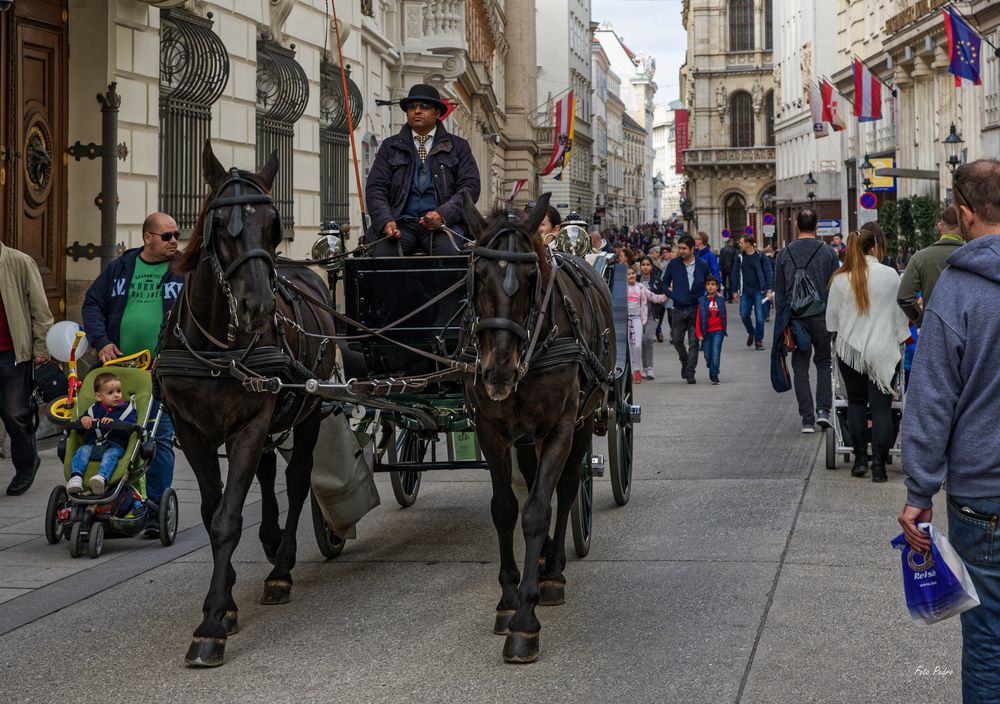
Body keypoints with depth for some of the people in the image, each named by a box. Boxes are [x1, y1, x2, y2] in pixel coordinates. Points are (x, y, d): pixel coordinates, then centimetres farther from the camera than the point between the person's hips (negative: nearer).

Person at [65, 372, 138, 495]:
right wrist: (83, 419, -6)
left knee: (111, 454, -36)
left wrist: (114, 422, -22)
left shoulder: (127, 409, 12)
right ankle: (76, 477, -45)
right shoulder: (94, 410, 20)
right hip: (93, 445, 4)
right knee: (82, 451, -26)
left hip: (115, 446, -4)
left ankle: (102, 477, -63)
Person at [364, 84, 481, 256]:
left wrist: (442, 214, -13)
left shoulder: (458, 147, 15)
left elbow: (470, 186, 5)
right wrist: (386, 221, -11)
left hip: (443, 222, -1)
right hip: (401, 223, 1)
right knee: (382, 254, -30)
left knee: (449, 252, -34)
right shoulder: (390, 147, 18)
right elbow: (375, 188, 10)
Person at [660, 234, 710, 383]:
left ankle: (690, 372, 2)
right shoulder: (673, 264, 0)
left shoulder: (702, 266, 0)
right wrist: (672, 295, -5)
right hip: (679, 309, 1)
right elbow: (665, 283, 10)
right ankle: (685, 362, 31)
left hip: (696, 309, -1)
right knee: (677, 339, 5)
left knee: (693, 342, -2)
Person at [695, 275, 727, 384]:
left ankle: (714, 375, -7)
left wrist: (725, 328, 8)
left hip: (718, 331, -1)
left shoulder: (721, 300, 2)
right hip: (706, 331, 1)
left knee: (716, 353, -11)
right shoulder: (702, 301, -1)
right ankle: (711, 371, 31)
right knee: (707, 355, 6)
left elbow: (725, 316, 11)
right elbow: (698, 318, 0)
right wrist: (698, 333, -5)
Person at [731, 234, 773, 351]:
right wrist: (736, 290, 8)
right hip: (745, 292, 3)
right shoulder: (740, 257, 6)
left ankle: (758, 340, 8)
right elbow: (735, 274, 11)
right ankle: (751, 332, 27)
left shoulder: (760, 256, -3)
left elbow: (769, 272, -1)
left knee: (759, 317, -3)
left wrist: (769, 289, -8)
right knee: (744, 315, 0)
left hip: (758, 291, -3)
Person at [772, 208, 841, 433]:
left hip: (795, 319, 1)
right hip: (822, 317, -1)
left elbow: (779, 291, 4)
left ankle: (807, 419, 2)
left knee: (800, 367, 6)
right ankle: (823, 409, -2)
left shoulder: (785, 253, 2)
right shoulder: (828, 253, -1)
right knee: (824, 363, 14)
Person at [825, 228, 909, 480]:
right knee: (881, 407, 0)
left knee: (856, 403, 15)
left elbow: (831, 317, 7)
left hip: (849, 348, 2)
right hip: (882, 351, -2)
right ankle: (878, 465, -3)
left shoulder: (840, 279, -2)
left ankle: (860, 459, 12)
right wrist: (901, 337, 20)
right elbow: (900, 311, 4)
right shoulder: (890, 275, -5)